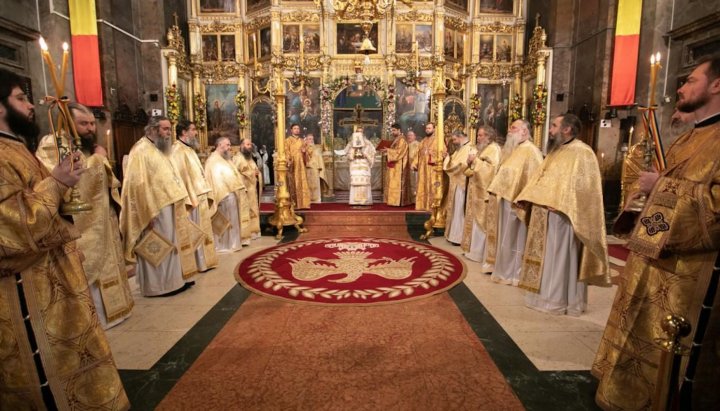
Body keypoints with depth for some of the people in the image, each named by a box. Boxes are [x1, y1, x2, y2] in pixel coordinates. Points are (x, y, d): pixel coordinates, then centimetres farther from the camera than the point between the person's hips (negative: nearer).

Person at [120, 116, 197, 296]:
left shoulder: (160, 150, 15)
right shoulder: (141, 151, -14)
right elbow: (140, 184, -20)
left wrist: (177, 203, 15)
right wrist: (149, 213, -22)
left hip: (168, 207, 10)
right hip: (156, 210, -10)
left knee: (170, 245, 14)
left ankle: (173, 280, 24)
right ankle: (159, 285, 11)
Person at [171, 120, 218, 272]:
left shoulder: (189, 149, 18)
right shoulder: (178, 150, -13)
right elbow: (180, 176, -21)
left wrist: (205, 194, 16)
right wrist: (190, 199, -25)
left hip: (200, 197, 10)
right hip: (192, 198, -10)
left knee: (202, 231, 14)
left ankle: (203, 261, 23)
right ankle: (196, 264, 6)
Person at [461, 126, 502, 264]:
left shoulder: (493, 149, -9)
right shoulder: (482, 149, 19)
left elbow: (491, 167, -22)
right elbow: (472, 170, 21)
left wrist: (475, 160, -17)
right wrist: (470, 162, 2)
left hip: (484, 191, -9)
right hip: (476, 190, 9)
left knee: (483, 222, -4)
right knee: (476, 221, 12)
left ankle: (483, 253, 3)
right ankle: (475, 249, 20)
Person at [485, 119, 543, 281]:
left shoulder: (530, 151, -13)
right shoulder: (511, 149, 15)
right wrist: (496, 193, 16)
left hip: (515, 201, -9)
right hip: (504, 198, 9)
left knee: (513, 238, 1)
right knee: (504, 236, 16)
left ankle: (512, 272, 14)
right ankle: (502, 266, 28)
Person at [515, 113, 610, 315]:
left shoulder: (582, 153, -10)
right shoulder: (555, 151, 18)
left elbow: (582, 186, -19)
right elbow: (539, 178, 18)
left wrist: (558, 204, -25)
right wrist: (528, 198, 6)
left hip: (562, 215, -9)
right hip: (545, 214, 9)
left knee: (561, 257, 0)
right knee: (547, 256, 13)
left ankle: (560, 300, 11)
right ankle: (546, 293, 23)